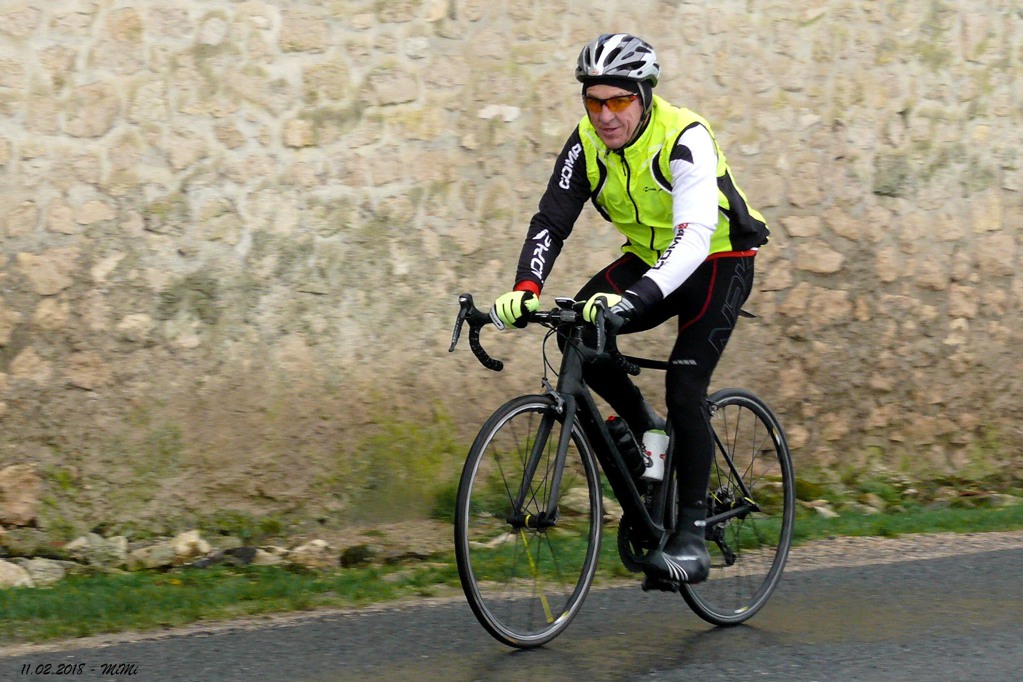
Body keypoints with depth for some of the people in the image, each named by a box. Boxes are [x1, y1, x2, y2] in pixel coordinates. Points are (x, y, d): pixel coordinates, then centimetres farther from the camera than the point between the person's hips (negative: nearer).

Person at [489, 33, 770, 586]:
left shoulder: (684, 139, -30)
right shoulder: (587, 143, -13)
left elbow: (694, 236, -41)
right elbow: (551, 221, -16)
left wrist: (632, 298, -56)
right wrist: (525, 289, -36)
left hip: (718, 263, -6)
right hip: (650, 257, 6)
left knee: (684, 388, -20)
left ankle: (691, 535, -11)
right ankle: (643, 432, 5)